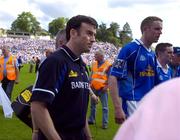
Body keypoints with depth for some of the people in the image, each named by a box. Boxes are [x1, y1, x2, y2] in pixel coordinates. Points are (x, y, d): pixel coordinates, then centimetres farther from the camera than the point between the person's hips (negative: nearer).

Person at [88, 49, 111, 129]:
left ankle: (105, 123, 5)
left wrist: (107, 86, -15)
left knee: (105, 107, -1)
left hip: (102, 89, -6)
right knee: (92, 105, 16)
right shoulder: (94, 64, 10)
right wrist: (90, 84, 8)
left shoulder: (108, 65, -8)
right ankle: (91, 120, 29)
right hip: (94, 88, 6)